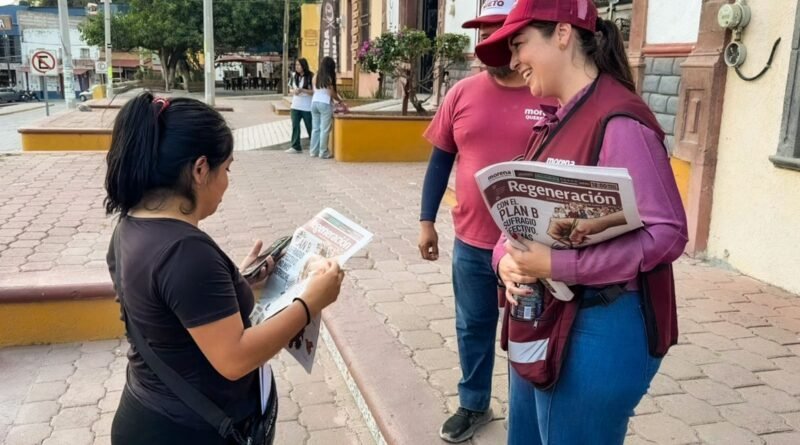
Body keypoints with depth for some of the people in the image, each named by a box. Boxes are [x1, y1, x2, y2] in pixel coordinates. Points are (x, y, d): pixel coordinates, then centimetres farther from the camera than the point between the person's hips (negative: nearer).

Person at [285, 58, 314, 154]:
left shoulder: (311, 76, -10)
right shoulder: (294, 76, 7)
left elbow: (314, 91, -12)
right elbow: (290, 89, 14)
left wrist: (302, 90, -22)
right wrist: (293, 91, -10)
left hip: (307, 107, -5)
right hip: (295, 106, 5)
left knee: (310, 127, 5)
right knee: (295, 126, 2)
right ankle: (295, 147, 6)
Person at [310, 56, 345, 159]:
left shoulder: (316, 76, 8)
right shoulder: (329, 78, -8)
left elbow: (314, 90, 10)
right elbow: (332, 93, -9)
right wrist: (340, 101, 7)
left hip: (314, 102, 6)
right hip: (325, 104, -6)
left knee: (315, 128, 11)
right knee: (325, 129, -1)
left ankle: (314, 151, 13)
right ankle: (323, 152, 0)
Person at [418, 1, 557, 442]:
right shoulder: (462, 93, 1)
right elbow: (441, 158, 8)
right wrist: (426, 221, 6)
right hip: (472, 242, 3)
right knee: (472, 328, 18)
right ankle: (473, 405, 40)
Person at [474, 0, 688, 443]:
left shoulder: (618, 120, -18)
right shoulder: (554, 121, 11)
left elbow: (666, 234, -22)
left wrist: (557, 265, -25)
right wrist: (506, 257, -8)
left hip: (599, 327, -8)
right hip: (541, 322, 9)